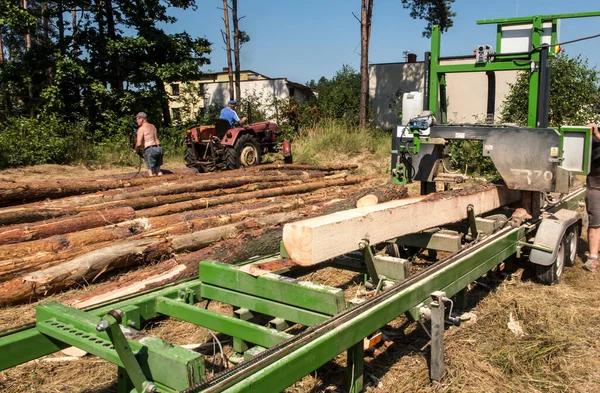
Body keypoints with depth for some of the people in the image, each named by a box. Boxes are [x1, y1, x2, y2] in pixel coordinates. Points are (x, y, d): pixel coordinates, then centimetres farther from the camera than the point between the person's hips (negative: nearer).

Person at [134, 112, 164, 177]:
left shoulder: (141, 129, -6)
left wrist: (136, 149, 8)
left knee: (151, 173, -3)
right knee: (158, 170, 17)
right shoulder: (153, 126, 18)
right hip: (159, 148, 8)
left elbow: (139, 143, -13)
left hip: (150, 150, -8)